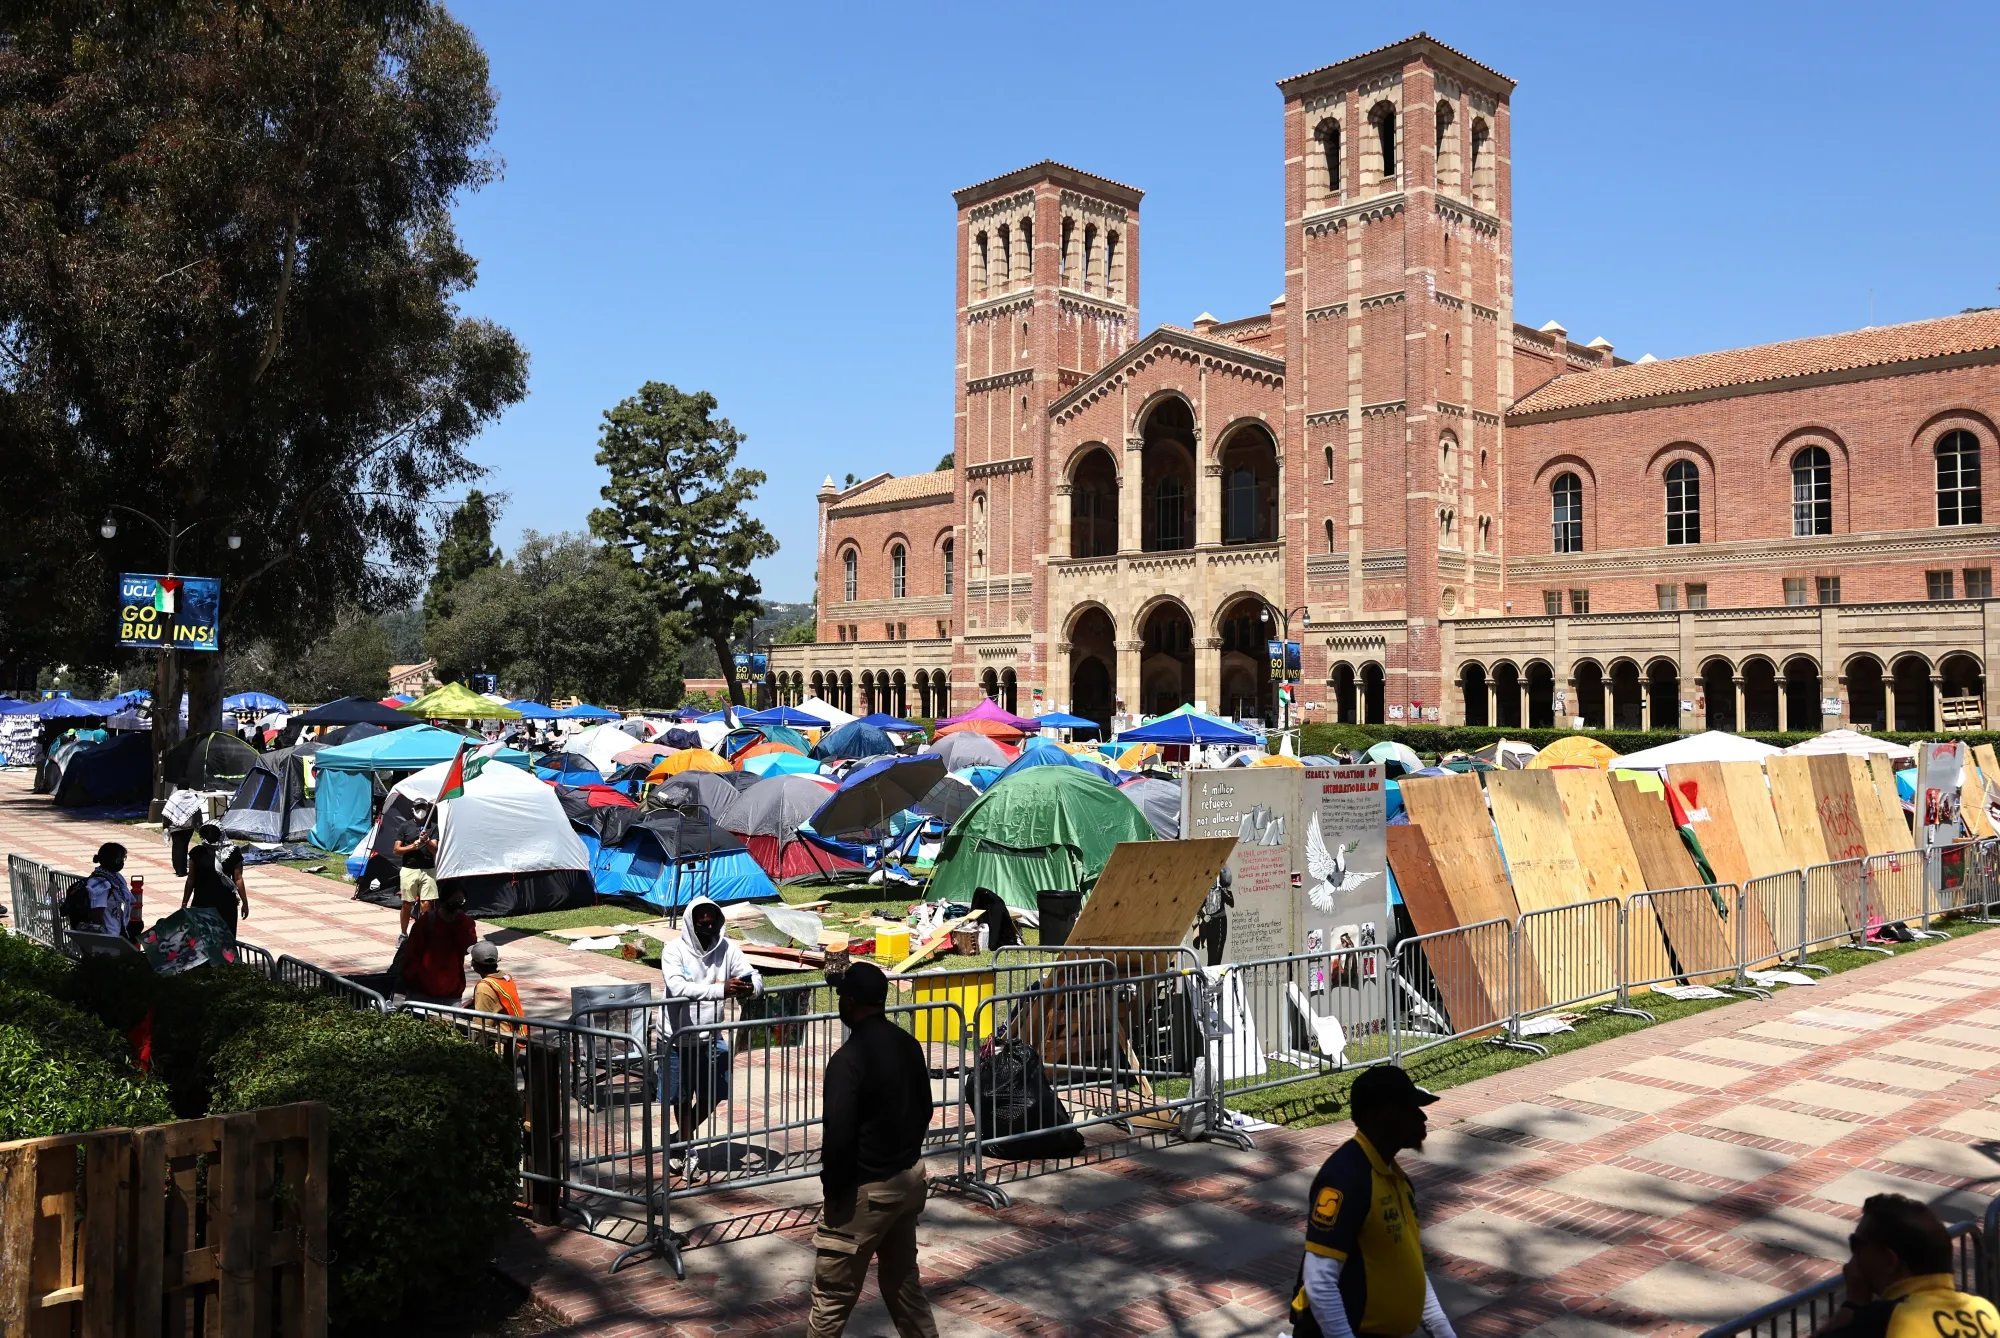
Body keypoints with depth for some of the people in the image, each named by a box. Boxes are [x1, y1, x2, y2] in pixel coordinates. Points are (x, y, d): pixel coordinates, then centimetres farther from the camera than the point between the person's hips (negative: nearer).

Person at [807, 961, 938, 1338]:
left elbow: (838, 1135, -23)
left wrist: (833, 1187, -8)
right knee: (903, 1279, 21)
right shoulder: (909, 1044, 3)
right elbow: (924, 1110, 13)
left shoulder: (848, 1058, -22)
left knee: (832, 1293, 5)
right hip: (910, 1178, 8)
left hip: (867, 1189, -8)